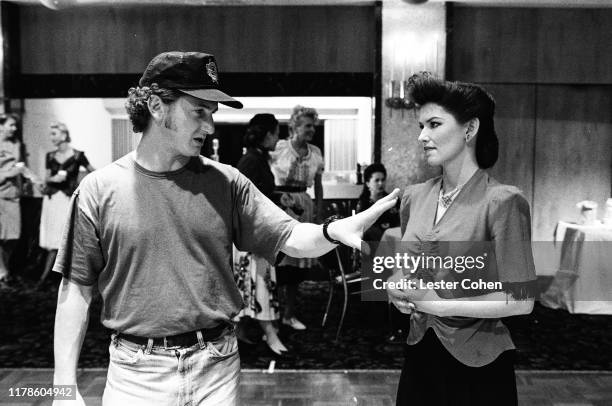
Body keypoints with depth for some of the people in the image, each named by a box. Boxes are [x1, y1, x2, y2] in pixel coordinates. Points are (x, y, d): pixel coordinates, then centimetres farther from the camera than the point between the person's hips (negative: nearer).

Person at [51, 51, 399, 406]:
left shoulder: (226, 183, -2)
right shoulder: (99, 189, -5)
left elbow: (290, 238, -6)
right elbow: (76, 289, -2)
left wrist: (333, 230, -27)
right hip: (137, 372, -1)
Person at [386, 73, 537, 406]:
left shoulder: (502, 201, -17)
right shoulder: (414, 196, 0)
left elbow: (521, 300, -17)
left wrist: (439, 304, -19)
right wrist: (395, 285, -7)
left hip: (477, 364, -5)